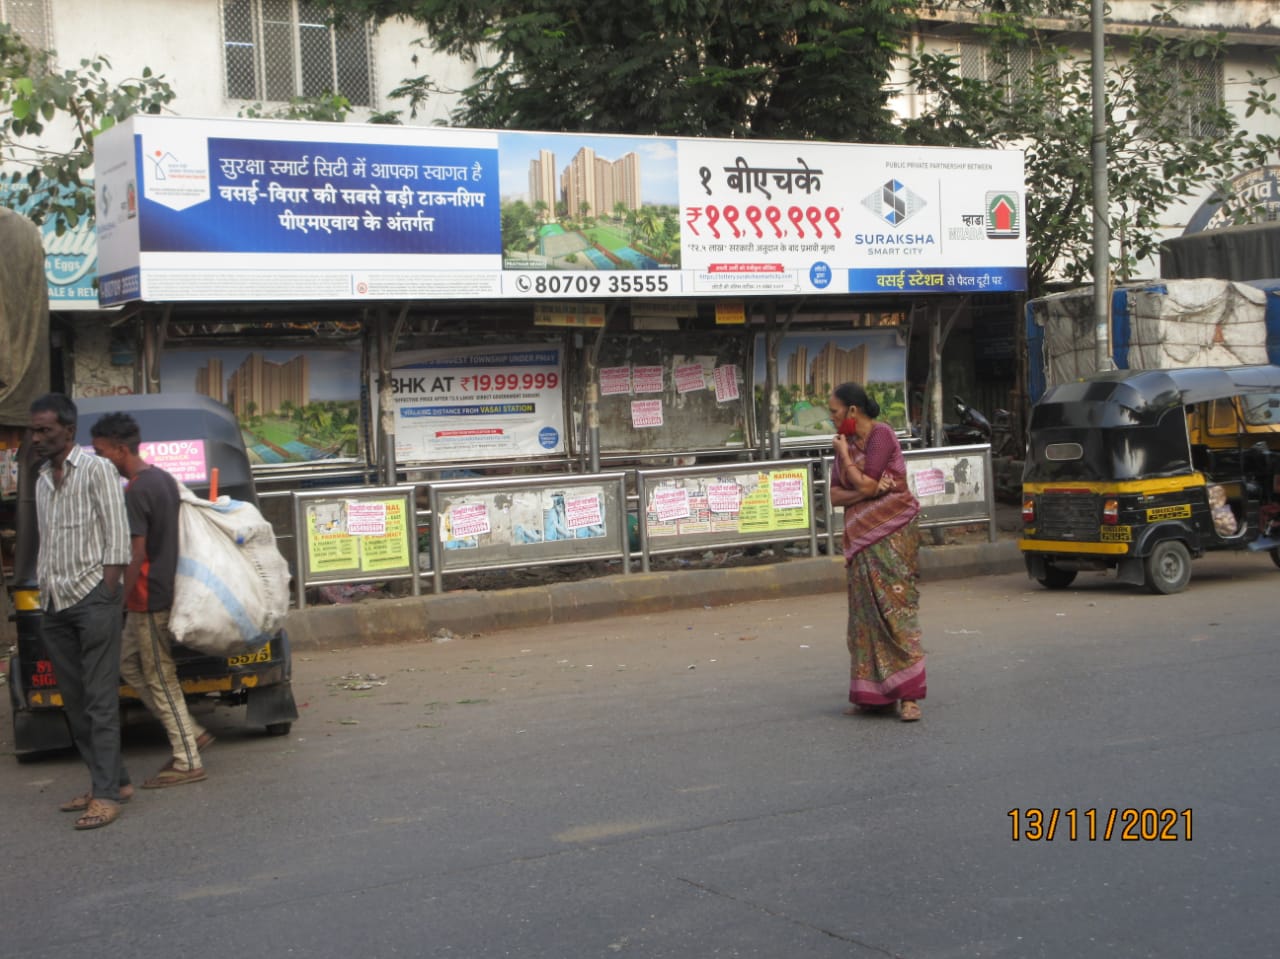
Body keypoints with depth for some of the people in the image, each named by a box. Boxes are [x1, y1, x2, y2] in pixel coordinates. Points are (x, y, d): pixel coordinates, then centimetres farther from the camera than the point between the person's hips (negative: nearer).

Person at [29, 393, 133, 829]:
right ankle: (112, 780, 15)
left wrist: (107, 593, -13)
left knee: (100, 699, -7)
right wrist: (43, 590, 12)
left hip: (92, 598, -8)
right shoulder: (42, 479, 18)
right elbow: (45, 542, 20)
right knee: (74, 702, 7)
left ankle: (106, 794, -7)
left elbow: (116, 534, -8)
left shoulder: (95, 470, -4)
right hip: (55, 604, 8)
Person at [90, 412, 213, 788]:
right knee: (129, 662, 19)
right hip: (165, 590, 10)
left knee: (161, 679, -2)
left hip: (148, 599, -10)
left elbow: (136, 554, -22)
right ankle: (192, 733, 19)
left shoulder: (135, 492, -18)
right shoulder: (164, 479, 11)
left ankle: (187, 763, 4)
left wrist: (119, 602, -16)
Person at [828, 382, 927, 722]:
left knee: (895, 606, -11)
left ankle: (907, 695, -12)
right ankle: (872, 694, 12)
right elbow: (834, 495, 7)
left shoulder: (881, 435, -10)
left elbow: (864, 484, -18)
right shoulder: (848, 442, 12)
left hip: (892, 532, -8)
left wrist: (844, 454, -5)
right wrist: (866, 491, -11)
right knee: (866, 611, 7)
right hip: (862, 535, 8)